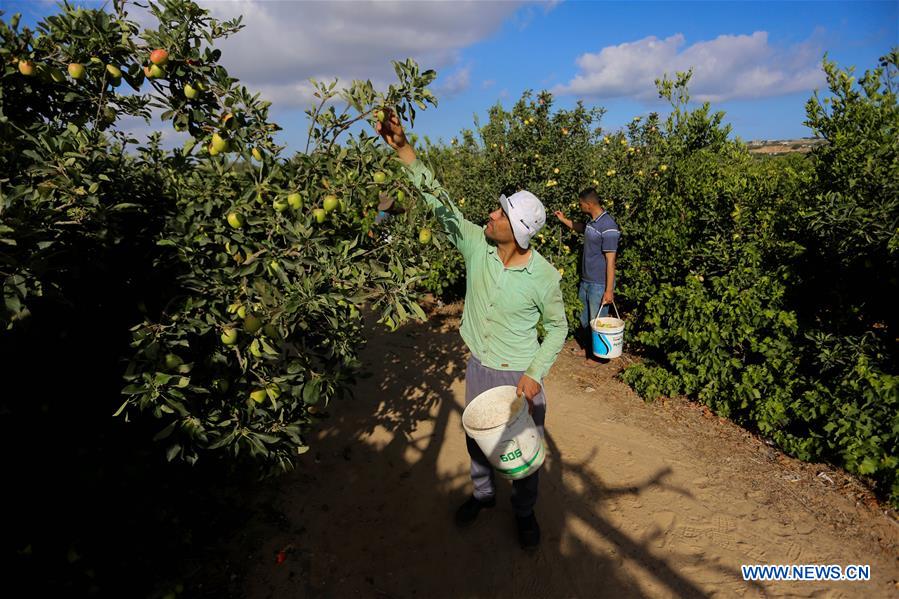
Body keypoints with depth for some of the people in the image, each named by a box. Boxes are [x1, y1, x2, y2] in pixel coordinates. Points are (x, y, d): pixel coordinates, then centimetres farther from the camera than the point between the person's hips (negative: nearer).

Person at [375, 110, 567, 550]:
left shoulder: (543, 276, -21)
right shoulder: (476, 244, -14)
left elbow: (558, 327, -7)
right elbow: (439, 200, -17)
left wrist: (535, 374, -16)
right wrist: (403, 148, -24)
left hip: (520, 376, -3)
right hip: (478, 368, 4)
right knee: (477, 440, 23)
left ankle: (525, 512, 42)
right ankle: (483, 493, 51)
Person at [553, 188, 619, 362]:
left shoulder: (608, 227, -22)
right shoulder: (592, 221, 5)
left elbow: (610, 260, -22)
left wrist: (609, 290, -22)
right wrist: (563, 220, 36)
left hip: (599, 285, -9)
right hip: (586, 281, 9)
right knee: (585, 319, 20)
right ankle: (587, 348, 39)